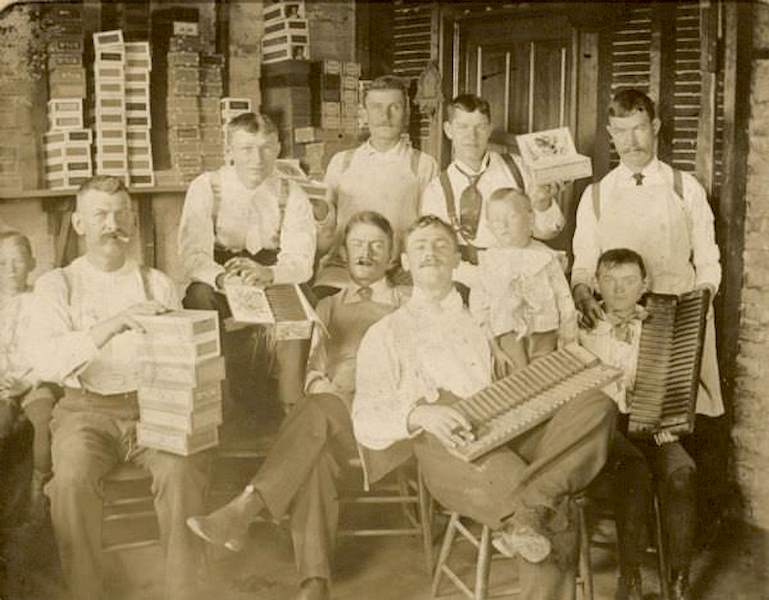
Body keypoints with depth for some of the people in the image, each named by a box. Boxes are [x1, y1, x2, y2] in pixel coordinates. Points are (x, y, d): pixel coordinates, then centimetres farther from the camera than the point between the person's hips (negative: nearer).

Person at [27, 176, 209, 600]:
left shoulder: (156, 283, 13)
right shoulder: (57, 285, 6)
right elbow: (44, 361, -12)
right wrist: (112, 325, -25)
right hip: (88, 411, -1)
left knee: (181, 470, -28)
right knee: (72, 477, -31)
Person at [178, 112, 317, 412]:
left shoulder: (292, 196, -1)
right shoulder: (205, 188, -3)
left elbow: (300, 261, -12)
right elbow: (193, 254, -14)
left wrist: (267, 274, -36)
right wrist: (220, 277, -38)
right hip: (218, 290, 0)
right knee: (200, 296, -33)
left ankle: (292, 408, -22)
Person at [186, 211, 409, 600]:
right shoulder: (328, 307, 30)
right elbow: (314, 365, 22)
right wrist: (317, 382, -4)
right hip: (326, 416, 2)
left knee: (317, 409, -38)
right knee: (313, 455, -36)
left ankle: (244, 510, -46)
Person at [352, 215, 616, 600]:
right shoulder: (387, 334, 15)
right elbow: (366, 421, 2)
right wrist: (419, 414, -22)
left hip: (517, 436, 5)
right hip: (453, 460, -4)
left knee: (598, 406, -28)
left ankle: (528, 506, -38)